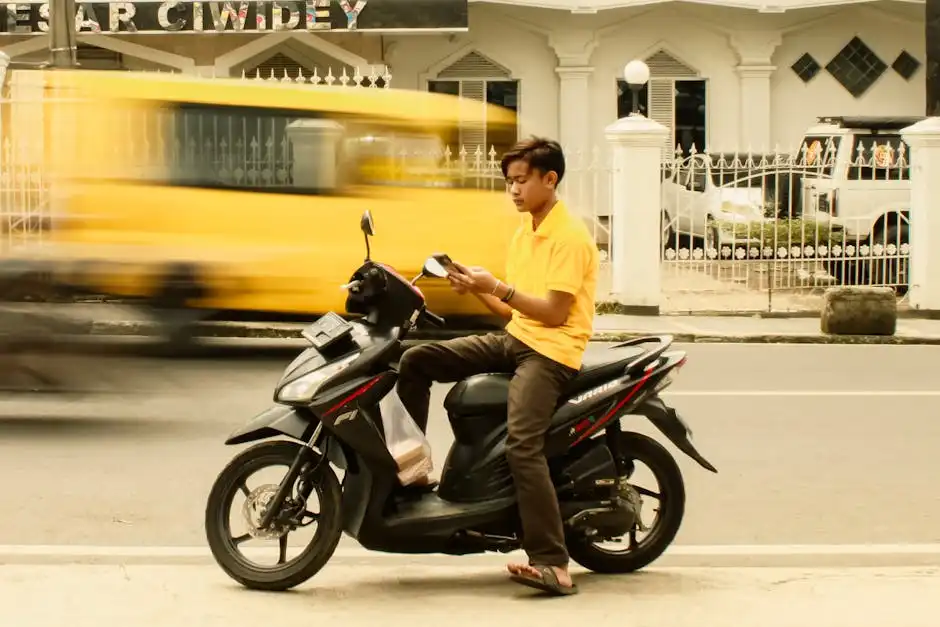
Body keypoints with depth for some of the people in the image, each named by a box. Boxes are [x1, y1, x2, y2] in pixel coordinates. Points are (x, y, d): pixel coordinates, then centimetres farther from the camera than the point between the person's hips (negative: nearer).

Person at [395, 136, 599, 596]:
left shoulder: (569, 236, -10)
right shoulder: (524, 234, 18)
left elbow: (554, 312, -17)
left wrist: (498, 286, -20)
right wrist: (478, 289, 1)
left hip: (551, 350, -9)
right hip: (513, 338, 9)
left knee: (522, 446, -28)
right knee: (416, 360, -2)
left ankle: (553, 565, -31)